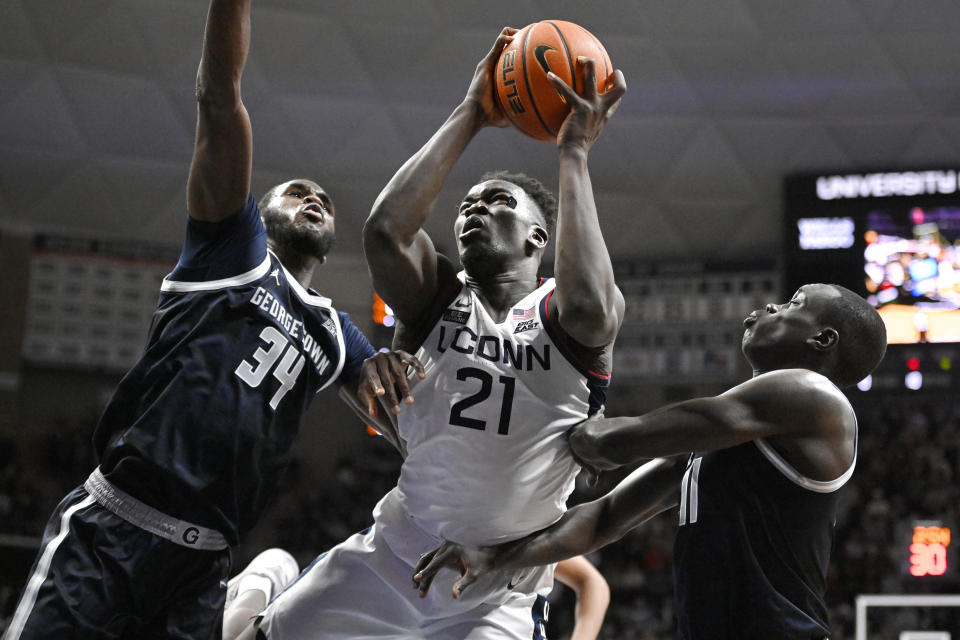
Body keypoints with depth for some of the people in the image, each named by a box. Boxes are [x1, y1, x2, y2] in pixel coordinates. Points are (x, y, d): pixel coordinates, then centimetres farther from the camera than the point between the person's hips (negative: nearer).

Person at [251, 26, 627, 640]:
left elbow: (587, 306, -28)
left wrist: (575, 151, -20)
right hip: (390, 560, 3)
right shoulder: (439, 297, 5)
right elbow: (384, 231, -15)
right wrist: (469, 116, -9)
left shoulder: (558, 312, -2)